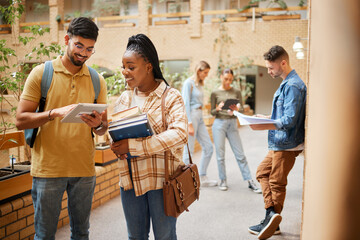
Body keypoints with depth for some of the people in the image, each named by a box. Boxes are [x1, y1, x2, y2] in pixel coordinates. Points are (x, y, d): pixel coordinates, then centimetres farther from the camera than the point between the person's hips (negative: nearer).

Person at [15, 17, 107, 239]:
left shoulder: (97, 81, 9)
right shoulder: (41, 73, 0)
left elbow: (103, 128, 11)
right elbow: (21, 120, -6)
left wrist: (98, 124, -13)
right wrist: (56, 113, -21)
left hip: (84, 169, 3)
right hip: (48, 169, -2)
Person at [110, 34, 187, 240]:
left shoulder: (171, 97, -8)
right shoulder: (124, 98, 9)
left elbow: (180, 134, -22)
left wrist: (133, 146, -26)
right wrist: (115, 146, -10)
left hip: (162, 178, -5)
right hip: (130, 178, 5)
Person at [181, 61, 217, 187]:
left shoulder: (200, 84, 16)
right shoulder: (188, 83, -10)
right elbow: (186, 104, -16)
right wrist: (189, 124, -20)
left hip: (199, 117, 9)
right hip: (191, 116, -9)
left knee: (208, 147, 7)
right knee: (189, 150, -3)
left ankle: (202, 178, 16)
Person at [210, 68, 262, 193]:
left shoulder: (236, 92, 7)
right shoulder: (215, 93, 3)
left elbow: (241, 109, 2)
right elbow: (212, 112, 3)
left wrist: (237, 109, -21)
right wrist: (218, 108, -19)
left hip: (232, 124, 1)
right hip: (219, 124, -1)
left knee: (240, 154, 1)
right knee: (220, 154, 2)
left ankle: (250, 181, 6)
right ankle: (223, 180, 15)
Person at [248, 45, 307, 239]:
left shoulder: (293, 86, -20)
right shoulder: (286, 83, 12)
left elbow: (290, 120, -26)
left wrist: (263, 126, -31)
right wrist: (266, 118, 10)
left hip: (287, 145, -11)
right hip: (278, 143, 11)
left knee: (277, 183, 0)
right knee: (262, 173, 15)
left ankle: (272, 218, 12)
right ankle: (272, 213, 13)